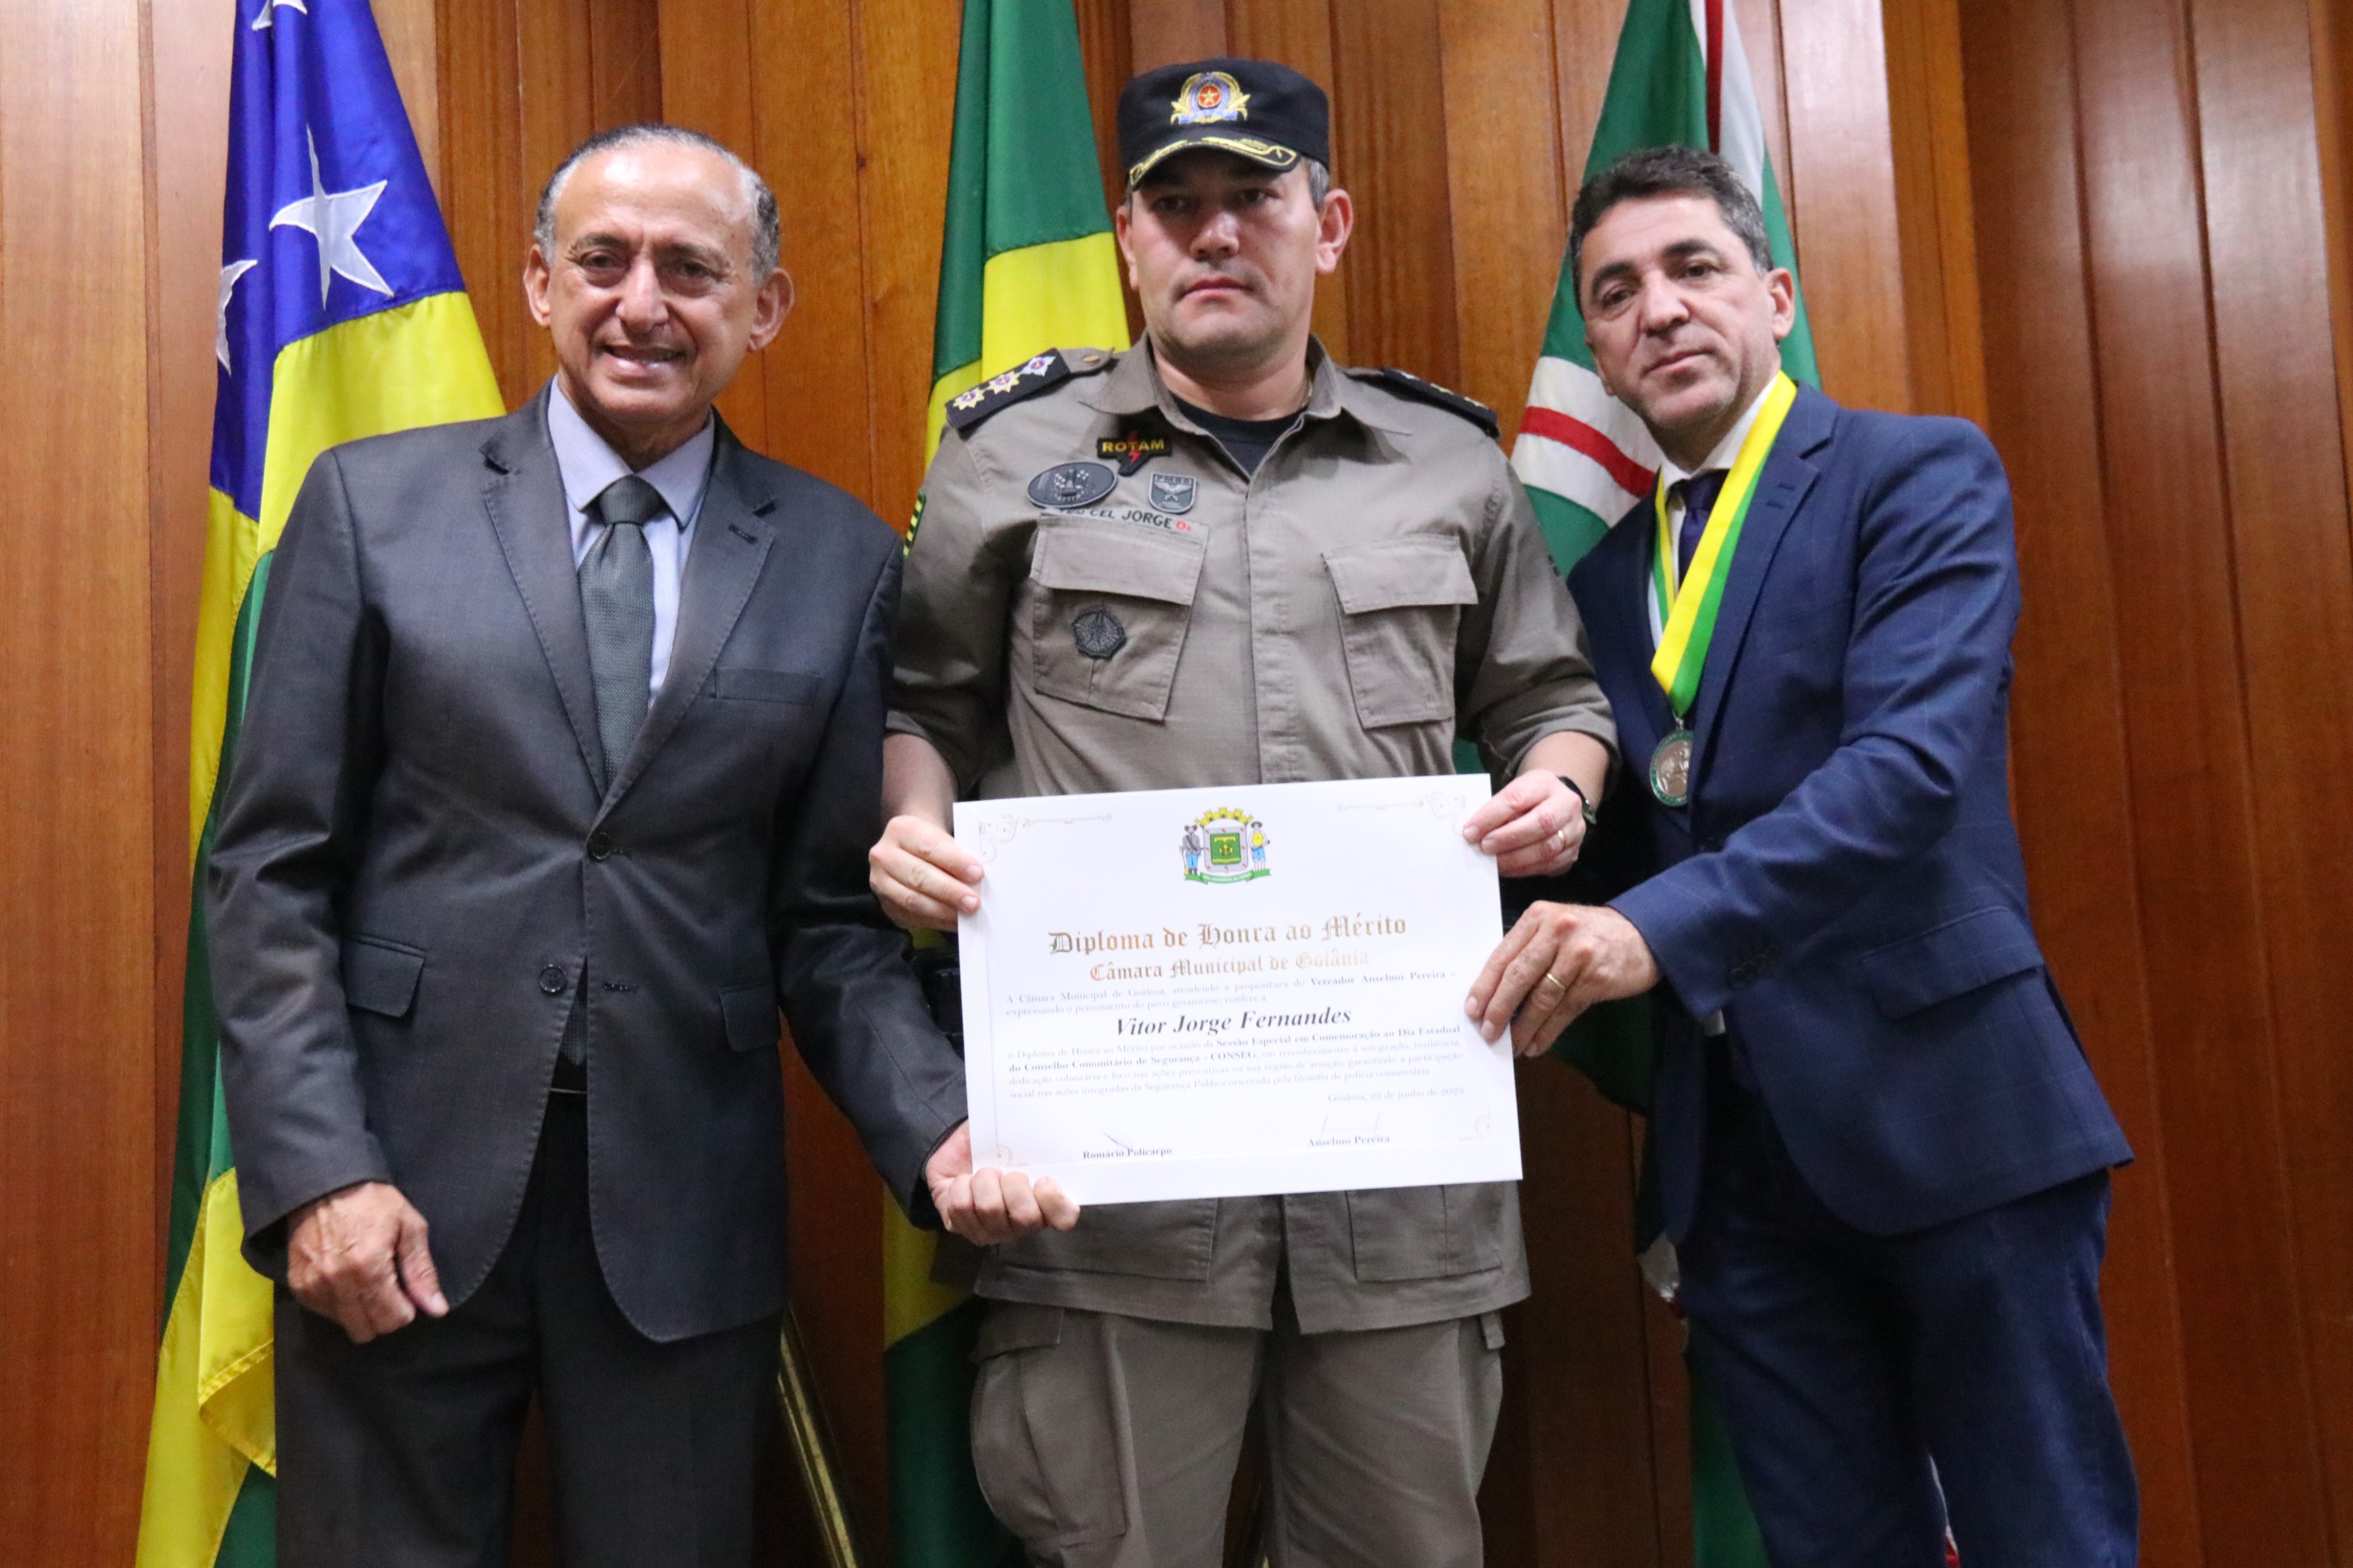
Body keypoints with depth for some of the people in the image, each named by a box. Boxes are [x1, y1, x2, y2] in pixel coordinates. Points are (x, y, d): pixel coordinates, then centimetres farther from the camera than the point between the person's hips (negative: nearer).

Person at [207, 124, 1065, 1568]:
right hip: (398, 1190, 0)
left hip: (685, 1215, 1)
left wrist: (940, 1124, -11)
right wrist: (317, 1173, -8)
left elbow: (829, 912, 4)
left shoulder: (842, 560, 3)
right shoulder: (374, 501, 2)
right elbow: (274, 870, 1)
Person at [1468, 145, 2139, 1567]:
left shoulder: (1924, 475, -3)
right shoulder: (1601, 567, 13)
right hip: (1731, 1148, 5)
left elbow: (1915, 755, -19)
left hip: (1946, 1110, -4)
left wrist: (1664, 927, -29)